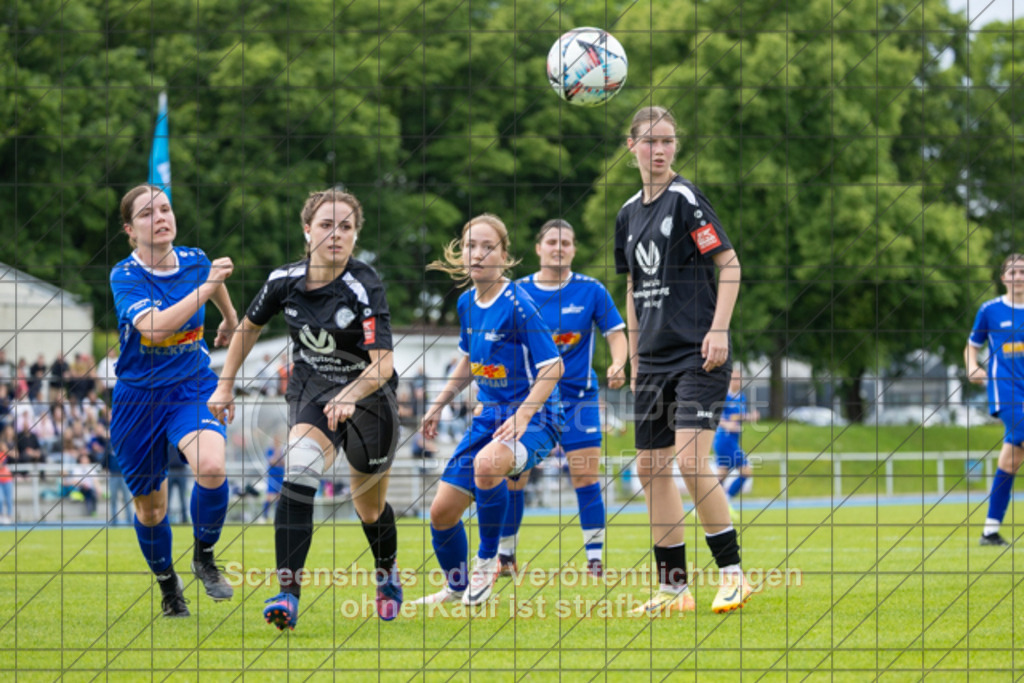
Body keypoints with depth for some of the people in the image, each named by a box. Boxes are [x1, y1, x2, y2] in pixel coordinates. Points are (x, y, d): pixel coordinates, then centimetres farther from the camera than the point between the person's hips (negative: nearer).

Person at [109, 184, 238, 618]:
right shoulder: (125, 277, -16)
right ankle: (168, 586, 35)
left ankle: (204, 555, -2)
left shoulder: (194, 260, -4)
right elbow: (155, 324, -35)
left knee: (211, 468, -28)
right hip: (139, 398, -1)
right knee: (150, 503, 9)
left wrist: (230, 318, 38)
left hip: (193, 389, 1)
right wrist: (207, 286, -40)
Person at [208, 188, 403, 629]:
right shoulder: (285, 281, -10)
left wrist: (348, 397, -46)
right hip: (310, 391, 2)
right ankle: (288, 591, -34)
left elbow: (383, 364, -30)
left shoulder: (365, 287, -23)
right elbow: (249, 326, 10)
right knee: (300, 469, -28)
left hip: (368, 397, -2)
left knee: (370, 508, 13)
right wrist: (225, 385, 8)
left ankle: (387, 575, 48)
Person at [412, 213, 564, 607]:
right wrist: (439, 406, 20)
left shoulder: (518, 305, -17)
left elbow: (552, 367, -17)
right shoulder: (467, 303, 5)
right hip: (489, 416, 8)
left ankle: (487, 561, -18)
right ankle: (457, 586, 30)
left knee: (487, 463, -39)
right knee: (442, 511, 4)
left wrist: (522, 417, -26)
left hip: (534, 418, -8)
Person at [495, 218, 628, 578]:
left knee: (586, 477, -7)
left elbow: (616, 333, 0)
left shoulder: (591, 290, -4)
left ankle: (595, 558, 1)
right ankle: (505, 555, 16)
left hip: (577, 396, -1)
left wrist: (617, 365, -20)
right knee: (511, 478, 0)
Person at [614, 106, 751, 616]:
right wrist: (634, 358, 18)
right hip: (654, 359, 7)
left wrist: (719, 330, -17)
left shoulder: (685, 199, -6)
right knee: (650, 468, 5)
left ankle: (733, 574, -9)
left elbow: (729, 263, -9)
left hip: (698, 355, -7)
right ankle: (674, 588, 11)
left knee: (692, 461, -18)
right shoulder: (629, 213, 14)